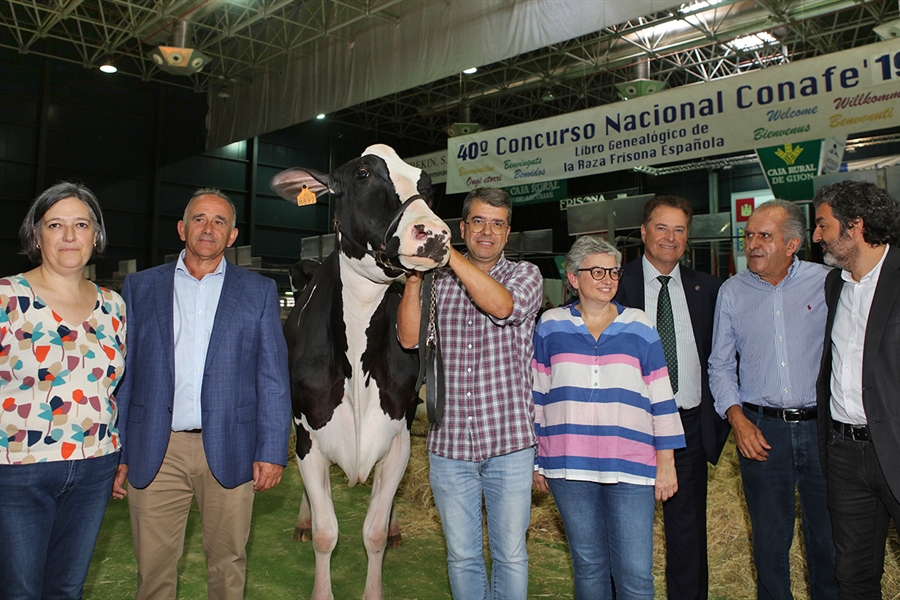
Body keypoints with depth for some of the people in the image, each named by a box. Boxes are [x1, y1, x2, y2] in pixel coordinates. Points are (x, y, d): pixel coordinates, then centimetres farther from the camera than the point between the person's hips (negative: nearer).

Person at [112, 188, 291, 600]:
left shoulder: (259, 292, 6)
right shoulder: (140, 287, 9)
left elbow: (273, 378, 2)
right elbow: (122, 374, 8)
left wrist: (272, 452, -5)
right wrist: (115, 452, 4)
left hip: (229, 453, -1)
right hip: (155, 453, 1)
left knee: (227, 563, 11)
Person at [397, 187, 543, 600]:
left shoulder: (525, 274, 2)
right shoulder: (437, 283, 8)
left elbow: (502, 305, -21)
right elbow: (409, 337, -5)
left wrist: (446, 251, -22)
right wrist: (414, 273, -16)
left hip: (509, 445, -2)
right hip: (448, 445, 2)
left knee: (510, 556, 12)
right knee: (462, 556, 15)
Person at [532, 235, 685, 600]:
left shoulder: (639, 328, 4)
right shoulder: (551, 327, 4)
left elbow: (661, 399, 5)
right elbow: (536, 395, 8)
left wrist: (666, 463, 4)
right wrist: (536, 459, 8)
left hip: (631, 468, 0)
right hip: (570, 467, 1)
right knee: (587, 565, 13)